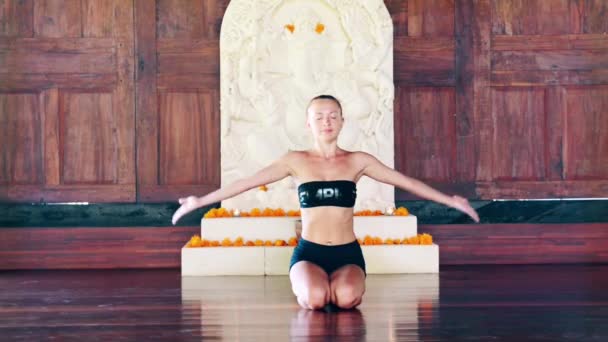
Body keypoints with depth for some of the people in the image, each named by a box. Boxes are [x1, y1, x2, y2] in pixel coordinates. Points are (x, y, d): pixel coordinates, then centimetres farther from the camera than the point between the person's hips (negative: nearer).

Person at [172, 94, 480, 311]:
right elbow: (246, 183, 2)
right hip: (309, 251, -1)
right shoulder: (296, 161, 3)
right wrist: (200, 201, -2)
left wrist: (451, 201, 4)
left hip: (347, 252, 1)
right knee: (314, 299, -31)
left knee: (346, 298, -31)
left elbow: (407, 182, 7)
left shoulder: (358, 161, 5)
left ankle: (336, 285, 7)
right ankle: (304, 285, 6)